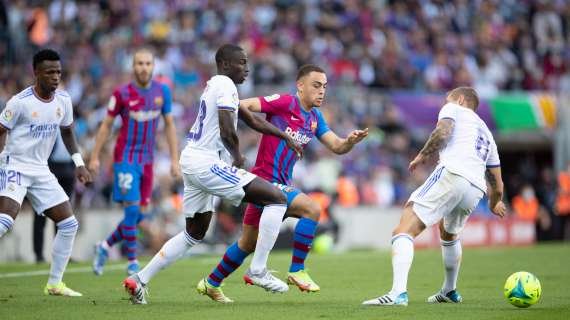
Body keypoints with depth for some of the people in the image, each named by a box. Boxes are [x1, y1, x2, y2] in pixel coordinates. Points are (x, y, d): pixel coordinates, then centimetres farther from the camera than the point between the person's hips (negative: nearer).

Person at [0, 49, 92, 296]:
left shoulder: (63, 100, 3)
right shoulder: (20, 102, -15)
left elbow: (67, 131, 19)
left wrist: (79, 163, 13)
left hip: (41, 171, 7)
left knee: (69, 225, 4)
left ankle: (54, 283, 15)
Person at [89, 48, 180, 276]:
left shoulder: (162, 91, 3)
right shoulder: (122, 94, -8)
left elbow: (169, 125, 11)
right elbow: (106, 125, 1)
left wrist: (174, 159, 7)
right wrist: (94, 157, -1)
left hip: (147, 160, 5)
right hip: (125, 158, -5)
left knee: (140, 214, 6)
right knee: (132, 209, -12)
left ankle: (105, 246, 26)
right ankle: (132, 262, -1)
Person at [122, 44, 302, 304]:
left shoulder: (215, 85, 21)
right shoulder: (225, 85, -10)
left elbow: (252, 120, 28)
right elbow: (227, 131, -19)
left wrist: (285, 137, 28)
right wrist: (238, 157, -1)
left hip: (191, 160, 10)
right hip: (206, 163, -10)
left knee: (195, 234, 24)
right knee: (277, 199, -10)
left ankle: (139, 280, 22)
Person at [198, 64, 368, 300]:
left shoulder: (315, 118, 11)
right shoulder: (285, 102, -14)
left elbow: (337, 147, 7)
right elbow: (244, 105, -18)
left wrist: (351, 141, -12)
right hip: (266, 181, -9)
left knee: (248, 243, 18)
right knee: (311, 209, -23)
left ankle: (211, 283, 32)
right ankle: (296, 271, -15)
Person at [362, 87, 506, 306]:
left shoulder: (453, 109, 20)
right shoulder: (486, 133, 37)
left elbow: (442, 131, -4)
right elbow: (497, 185, 37)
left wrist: (423, 155, 10)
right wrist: (495, 204, 57)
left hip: (452, 174, -7)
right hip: (476, 189, 7)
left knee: (404, 231, -15)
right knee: (449, 235, 37)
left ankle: (398, 293, -36)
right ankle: (450, 291, 49)